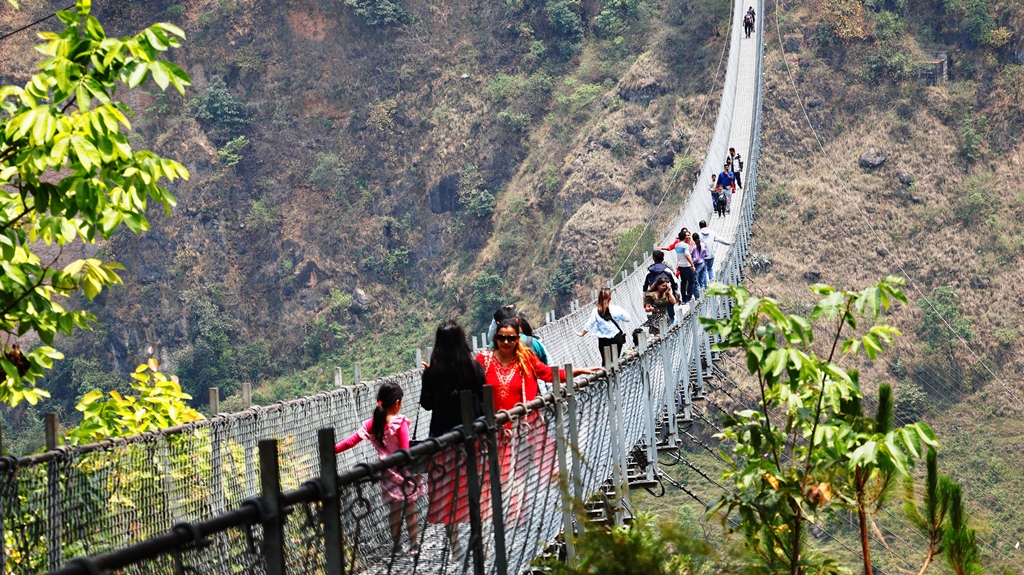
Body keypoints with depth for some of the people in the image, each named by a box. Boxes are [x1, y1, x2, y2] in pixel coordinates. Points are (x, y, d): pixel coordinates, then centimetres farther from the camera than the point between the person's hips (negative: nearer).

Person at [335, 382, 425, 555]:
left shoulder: (372, 423, -3)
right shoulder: (400, 422, -15)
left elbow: (352, 440, -8)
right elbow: (405, 451, -18)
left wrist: (334, 449, -2)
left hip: (388, 474, 4)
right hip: (404, 471, -4)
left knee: (394, 509, 15)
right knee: (410, 509, 8)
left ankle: (396, 544, 21)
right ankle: (414, 545, 14)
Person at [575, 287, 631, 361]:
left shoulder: (595, 312, -11)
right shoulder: (617, 309, -11)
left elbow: (589, 325, -4)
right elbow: (627, 319, 0)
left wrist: (582, 333, 12)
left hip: (603, 341, 0)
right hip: (617, 338, 0)